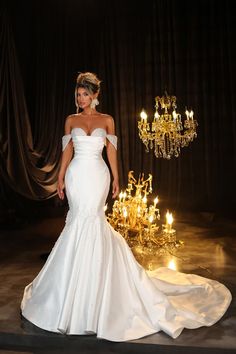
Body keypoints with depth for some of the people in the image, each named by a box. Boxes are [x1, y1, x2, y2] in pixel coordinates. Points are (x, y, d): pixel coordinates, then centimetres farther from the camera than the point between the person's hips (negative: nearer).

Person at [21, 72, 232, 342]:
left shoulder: (107, 120, 6)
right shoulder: (71, 120, 9)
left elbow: (111, 151, 5)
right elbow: (67, 151, 9)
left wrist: (115, 179, 2)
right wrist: (60, 178, 4)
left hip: (97, 175, -1)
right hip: (76, 176, 2)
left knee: (87, 219, -7)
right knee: (81, 220, 3)